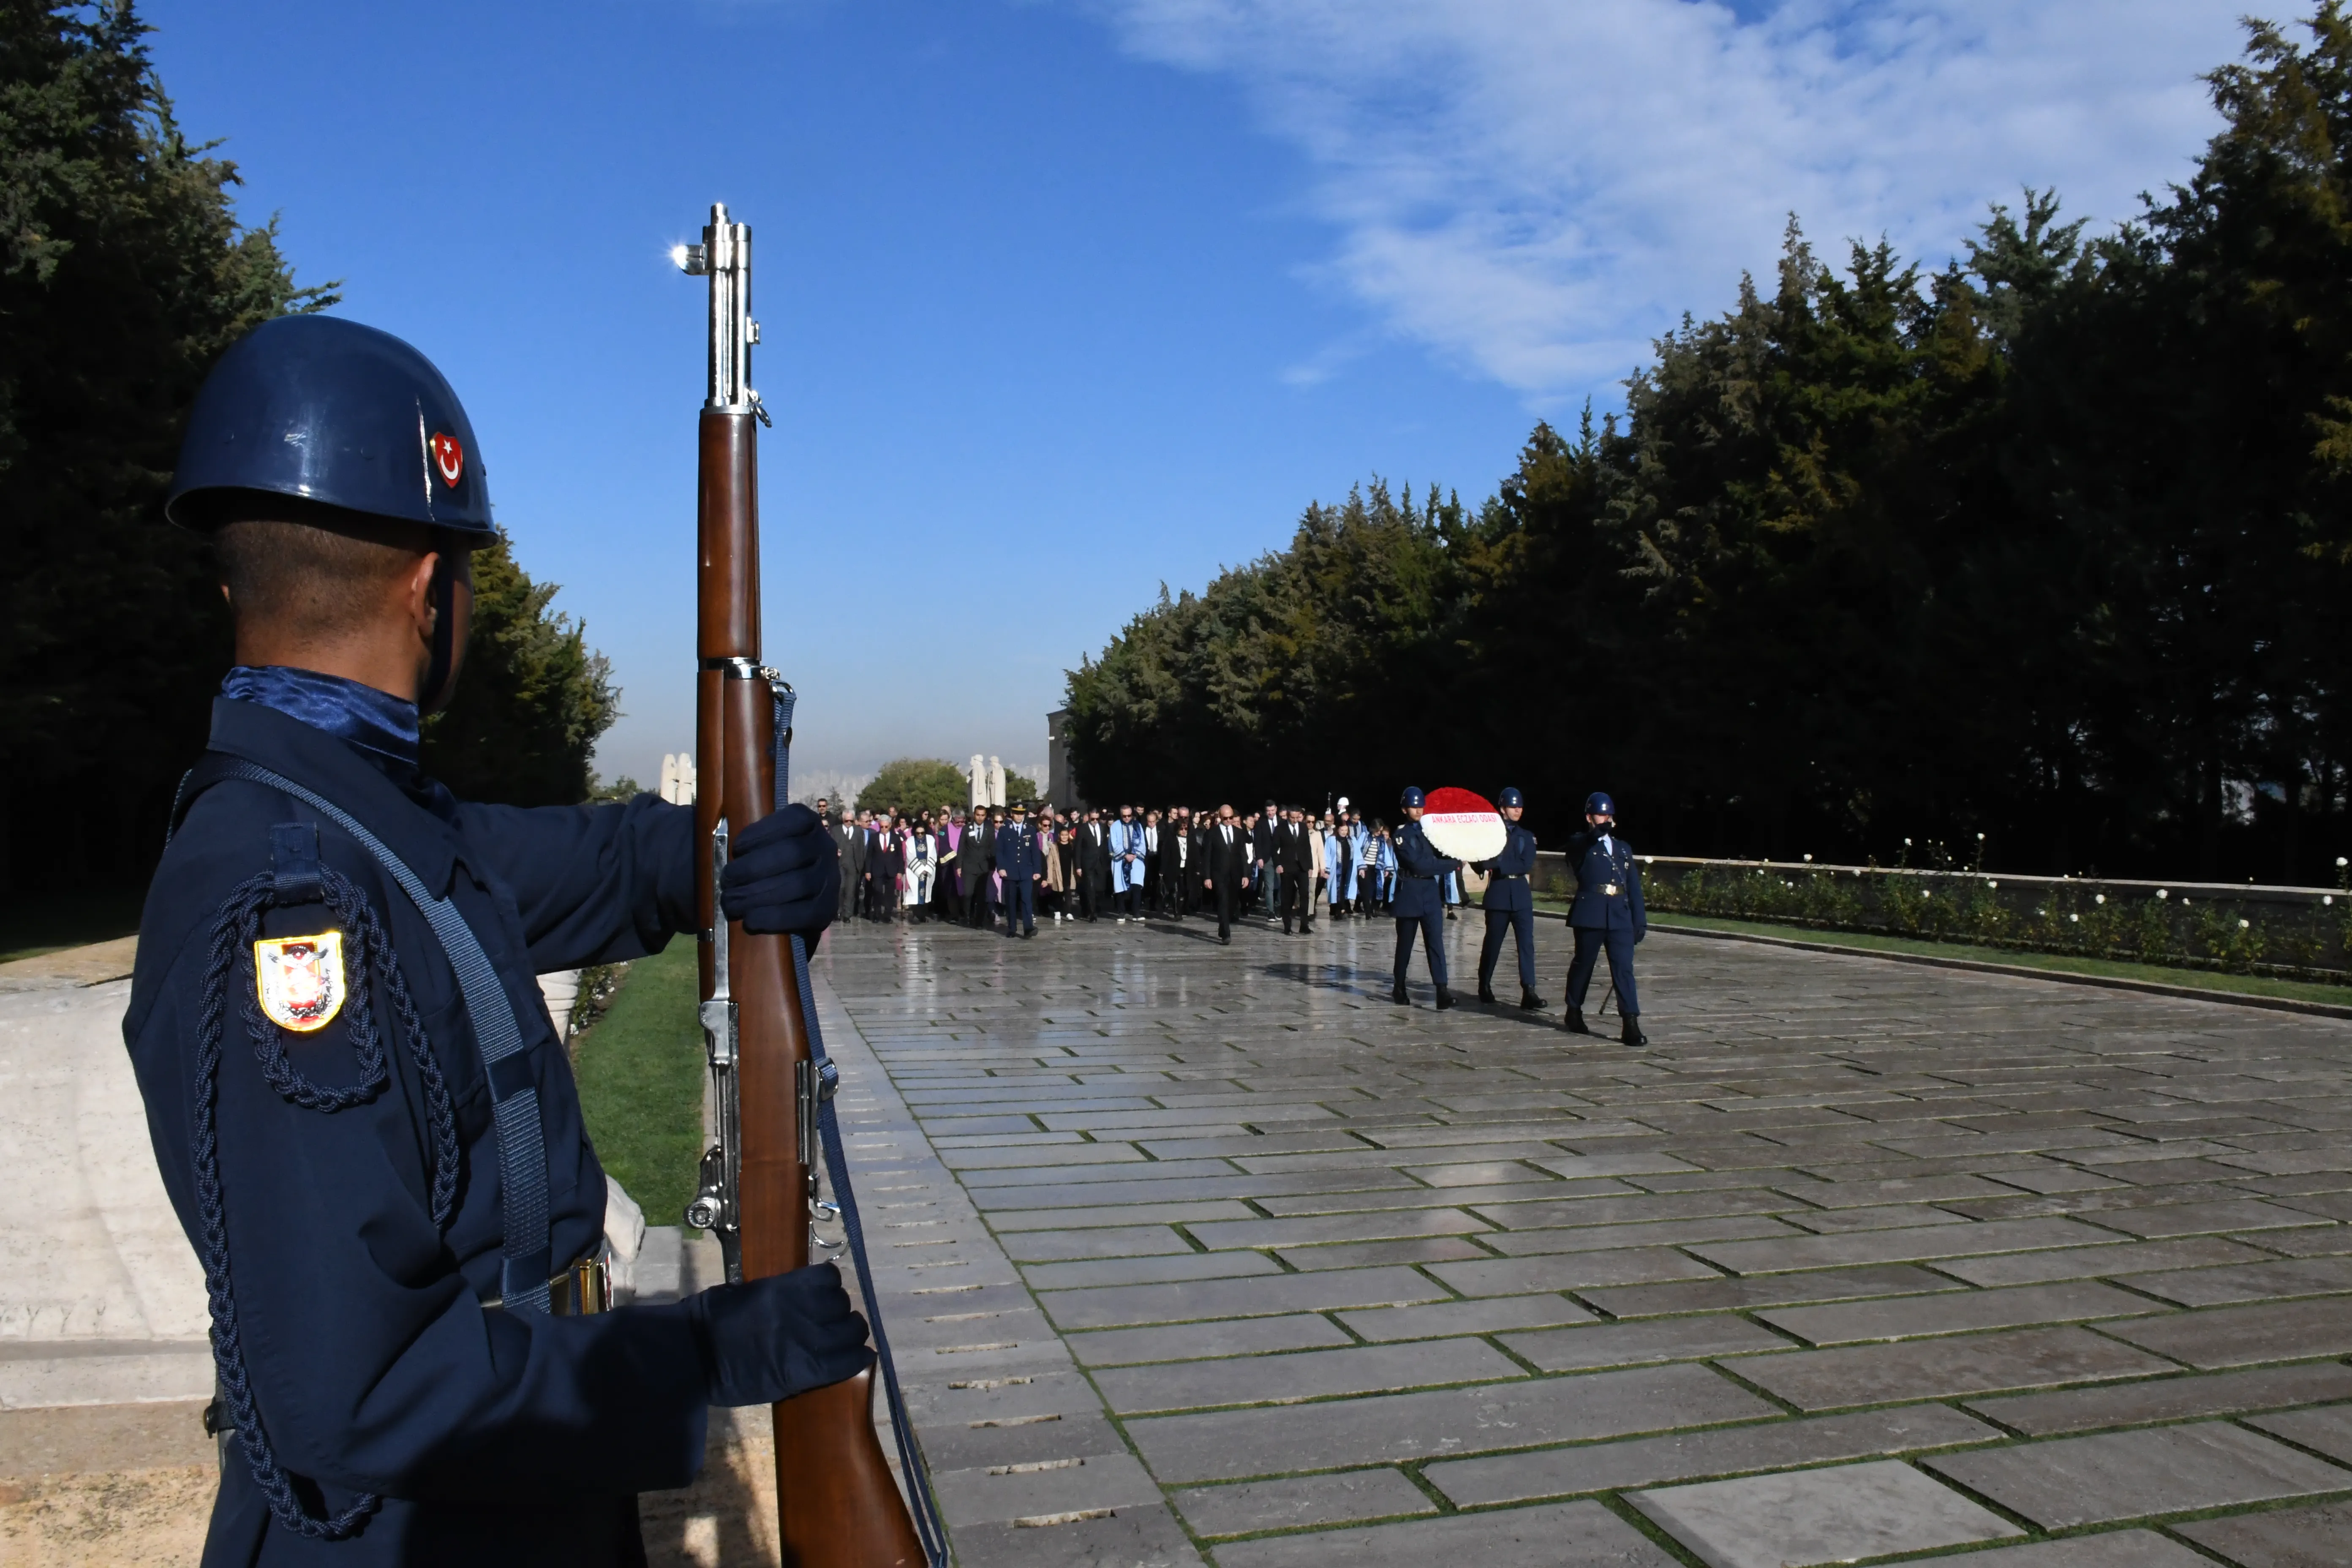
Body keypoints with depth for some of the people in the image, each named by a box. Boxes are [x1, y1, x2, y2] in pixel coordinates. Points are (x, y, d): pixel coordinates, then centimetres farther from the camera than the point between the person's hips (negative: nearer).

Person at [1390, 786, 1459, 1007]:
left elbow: (1440, 855, 14)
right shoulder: (1401, 834, -7)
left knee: (1436, 940, -7)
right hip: (1409, 893, -4)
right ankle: (1399, 989, 21)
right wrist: (1454, 865, -16)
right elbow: (1418, 865, -17)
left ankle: (1442, 991, -16)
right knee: (1405, 943, 7)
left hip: (1431, 892, 4)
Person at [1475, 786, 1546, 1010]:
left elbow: (1526, 865, -5)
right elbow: (1482, 863, -5)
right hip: (1498, 894, -2)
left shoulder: (1527, 836, 10)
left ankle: (1529, 993, -13)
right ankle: (1485, 986, 23)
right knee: (1493, 943, 7)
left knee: (1526, 943, -8)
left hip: (1521, 895, 2)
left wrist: (1499, 865, -12)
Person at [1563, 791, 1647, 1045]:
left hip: (1620, 916, 3)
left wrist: (1640, 920, 9)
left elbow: (1634, 887, 17)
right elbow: (1577, 848, -21)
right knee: (1583, 964, 7)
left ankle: (1631, 1025, -12)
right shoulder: (1580, 845, 6)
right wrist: (1597, 832, -38)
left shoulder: (1624, 848, 20)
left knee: (1624, 968, -6)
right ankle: (1574, 1012, 27)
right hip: (1590, 914, -3)